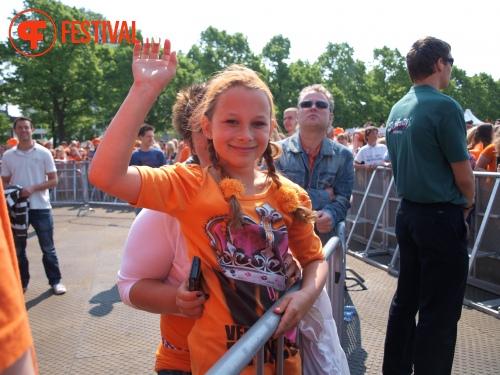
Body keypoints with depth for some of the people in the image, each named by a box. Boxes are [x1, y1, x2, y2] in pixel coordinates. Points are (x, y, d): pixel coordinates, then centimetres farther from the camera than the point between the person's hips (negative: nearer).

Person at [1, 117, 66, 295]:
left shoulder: (43, 153, -3)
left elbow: (53, 181, -4)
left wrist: (33, 188, -18)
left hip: (40, 207, -2)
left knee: (48, 248, 5)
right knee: (18, 248, 12)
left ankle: (55, 281, 17)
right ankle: (21, 282, 26)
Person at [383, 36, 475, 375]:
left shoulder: (397, 110, 8)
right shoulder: (444, 107, -15)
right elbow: (463, 176, -13)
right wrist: (466, 207, 8)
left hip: (408, 212, 8)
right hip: (441, 217, -8)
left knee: (405, 300, 17)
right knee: (440, 315, 3)